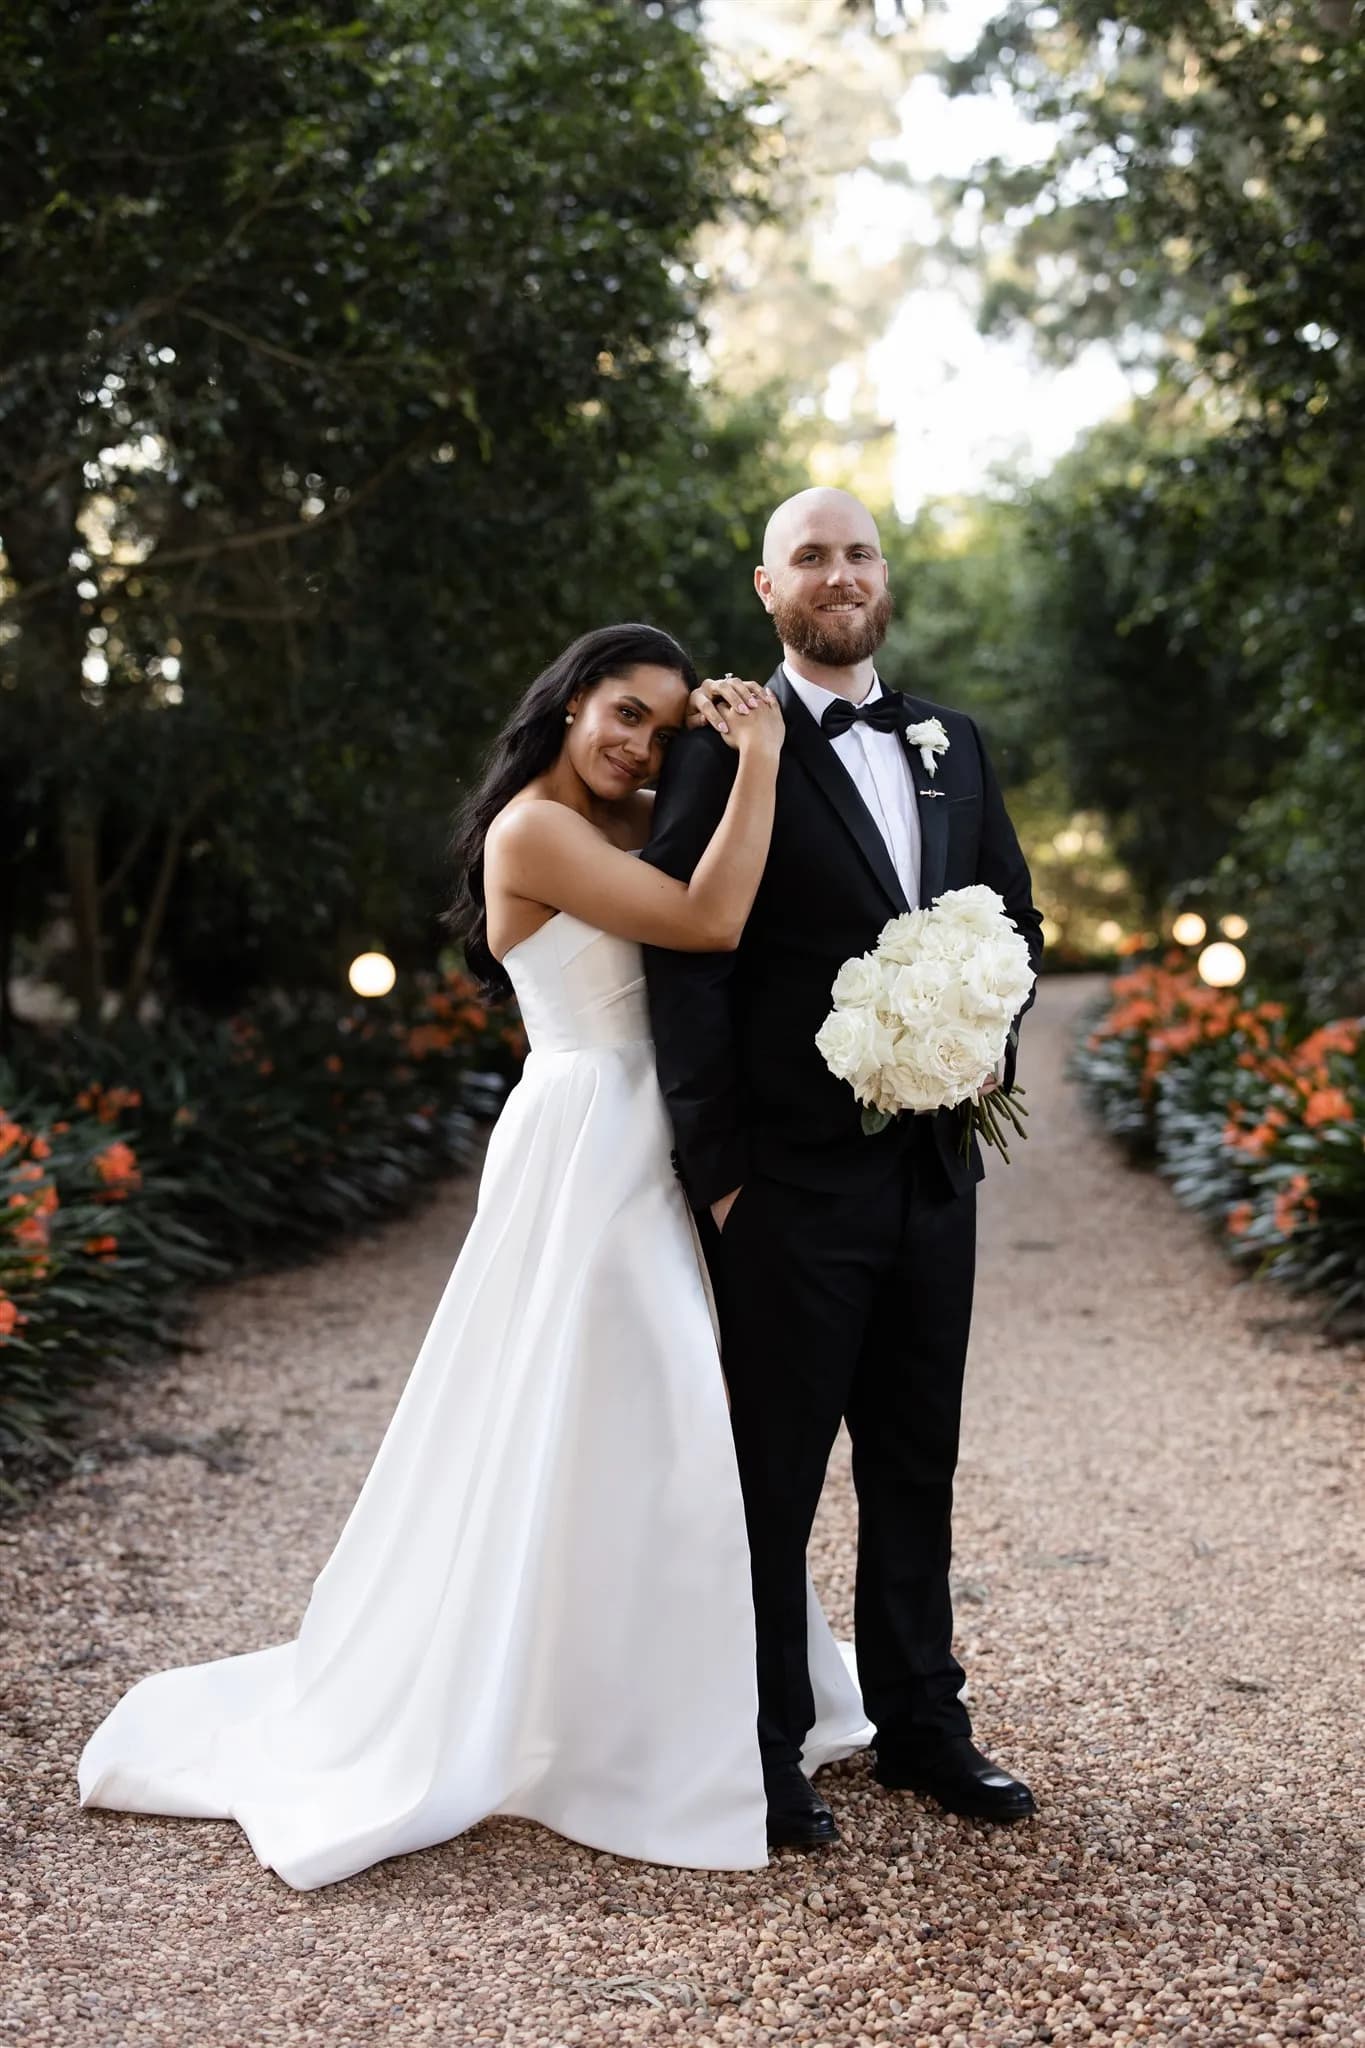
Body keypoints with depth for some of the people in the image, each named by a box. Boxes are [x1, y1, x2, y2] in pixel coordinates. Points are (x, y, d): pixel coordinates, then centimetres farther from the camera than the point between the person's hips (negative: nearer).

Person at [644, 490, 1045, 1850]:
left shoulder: (952, 745, 12)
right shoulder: (726, 754, -7)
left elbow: (1014, 917, 18)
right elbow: (685, 967, -12)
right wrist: (716, 1168, -14)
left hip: (932, 1165, 6)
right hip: (796, 1178, -6)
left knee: (916, 1464, 17)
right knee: (775, 1477, 6)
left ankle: (920, 1723, 32)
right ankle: (765, 1754, 20)